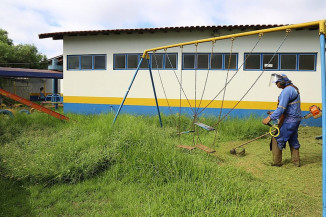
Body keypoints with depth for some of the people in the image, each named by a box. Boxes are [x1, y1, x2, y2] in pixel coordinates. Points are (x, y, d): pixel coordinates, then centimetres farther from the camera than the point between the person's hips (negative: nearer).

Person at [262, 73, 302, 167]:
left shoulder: (286, 91, -19)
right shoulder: (294, 88, 15)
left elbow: (281, 108, -26)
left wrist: (270, 118, -25)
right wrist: (274, 113, 19)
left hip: (289, 121, -10)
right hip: (296, 119, 10)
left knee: (277, 138, -1)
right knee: (293, 139, 19)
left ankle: (277, 162, 7)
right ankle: (296, 161, 28)